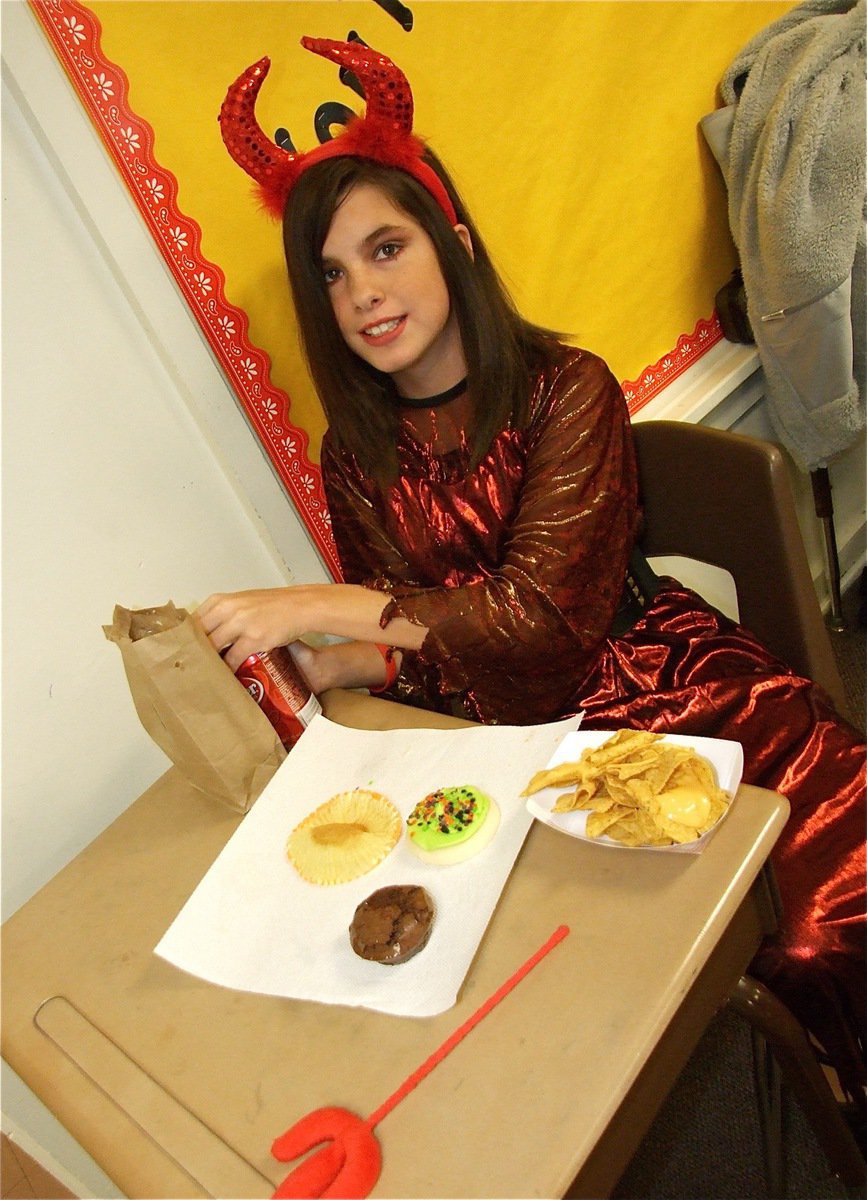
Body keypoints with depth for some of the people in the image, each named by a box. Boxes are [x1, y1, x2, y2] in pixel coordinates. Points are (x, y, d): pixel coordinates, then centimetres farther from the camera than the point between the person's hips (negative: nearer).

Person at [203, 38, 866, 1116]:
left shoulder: (566, 390, -8)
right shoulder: (356, 460, 4)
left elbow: (544, 615, -17)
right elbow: (406, 653, 8)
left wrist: (328, 604, -20)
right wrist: (297, 667, -11)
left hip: (665, 686, -2)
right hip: (519, 740, 3)